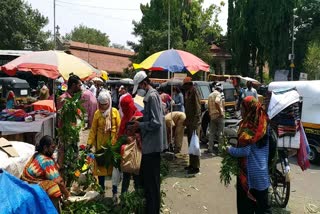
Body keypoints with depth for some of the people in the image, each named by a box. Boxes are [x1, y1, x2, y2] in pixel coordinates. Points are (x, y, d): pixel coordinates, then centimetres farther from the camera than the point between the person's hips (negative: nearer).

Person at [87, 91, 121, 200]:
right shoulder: (97, 113, 1)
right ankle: (101, 189, 28)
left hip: (113, 143, -2)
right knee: (100, 165, 11)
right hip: (101, 143, 2)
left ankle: (115, 191, 3)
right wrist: (89, 143, -3)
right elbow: (93, 129, 2)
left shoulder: (115, 112, -3)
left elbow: (119, 128, -5)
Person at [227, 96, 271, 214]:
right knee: (262, 205, 18)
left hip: (249, 173, -7)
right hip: (263, 172, 7)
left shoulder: (248, 127, -20)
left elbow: (244, 151, -22)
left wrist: (230, 149, -6)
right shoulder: (264, 124, 3)